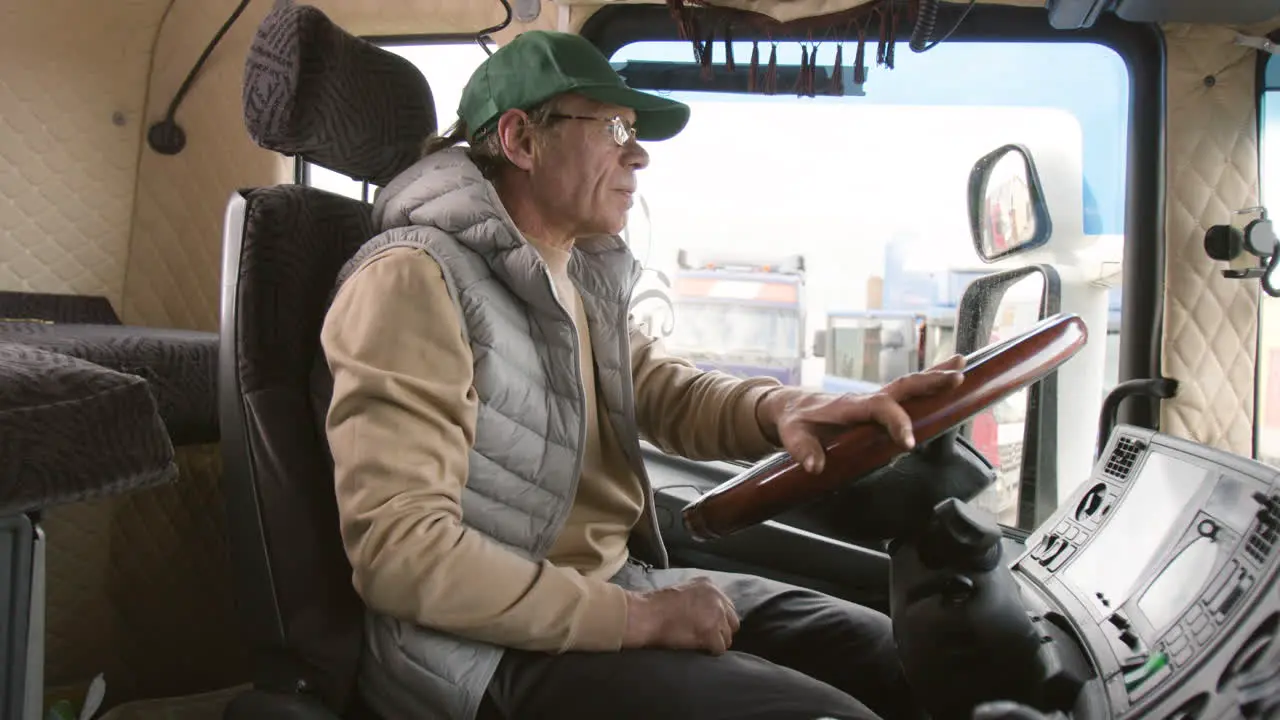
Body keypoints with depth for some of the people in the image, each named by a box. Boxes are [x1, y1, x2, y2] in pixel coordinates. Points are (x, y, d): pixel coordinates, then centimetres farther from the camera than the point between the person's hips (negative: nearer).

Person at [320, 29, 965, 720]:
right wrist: (636, 618, -22)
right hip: (503, 645, -8)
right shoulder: (414, 280, -17)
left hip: (623, 581, 9)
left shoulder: (580, 276, 12)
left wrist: (779, 408, -8)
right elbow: (396, 550, -23)